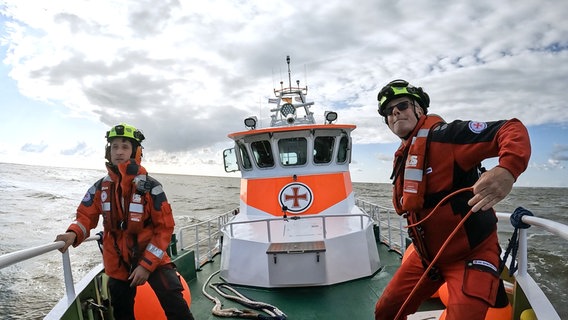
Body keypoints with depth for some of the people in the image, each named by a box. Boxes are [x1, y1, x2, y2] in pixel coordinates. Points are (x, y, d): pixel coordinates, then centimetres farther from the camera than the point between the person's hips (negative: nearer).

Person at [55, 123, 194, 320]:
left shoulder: (151, 187, -15)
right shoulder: (100, 188, -2)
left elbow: (165, 227, -15)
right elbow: (86, 216, 1)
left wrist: (146, 264, -18)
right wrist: (73, 235, -23)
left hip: (151, 257, -4)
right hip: (118, 262, 5)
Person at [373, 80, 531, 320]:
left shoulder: (445, 135, -17)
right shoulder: (400, 160, 7)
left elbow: (512, 129, -25)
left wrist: (507, 169, -45)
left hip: (470, 254, -7)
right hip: (427, 255, 8)